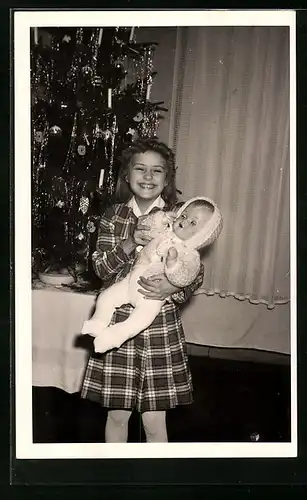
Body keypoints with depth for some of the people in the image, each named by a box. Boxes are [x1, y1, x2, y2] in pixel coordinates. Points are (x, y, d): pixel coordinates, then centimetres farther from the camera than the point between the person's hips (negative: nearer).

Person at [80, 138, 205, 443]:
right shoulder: (113, 215, 4)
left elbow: (196, 273, -2)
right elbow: (100, 266, -2)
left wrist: (172, 288, -23)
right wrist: (129, 244, -19)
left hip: (161, 326, -2)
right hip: (118, 323, 2)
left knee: (154, 421, 5)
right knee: (117, 414, 14)